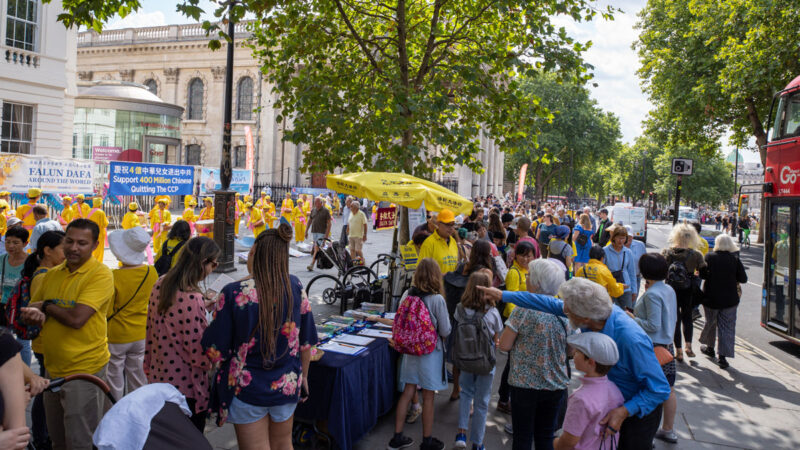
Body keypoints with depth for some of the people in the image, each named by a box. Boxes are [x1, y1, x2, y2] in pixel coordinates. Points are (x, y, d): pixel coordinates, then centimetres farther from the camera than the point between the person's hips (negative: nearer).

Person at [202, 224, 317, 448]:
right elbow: (306, 342, -1)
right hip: (287, 386, 3)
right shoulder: (295, 287, -9)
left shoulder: (234, 293, -19)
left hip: (248, 389, -3)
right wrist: (303, 376, 15)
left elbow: (215, 352, -15)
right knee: (283, 444, 24)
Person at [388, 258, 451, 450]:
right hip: (431, 351, -4)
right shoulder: (437, 299, -19)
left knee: (407, 392, 16)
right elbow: (445, 331, -14)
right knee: (428, 397, 9)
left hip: (410, 350, 4)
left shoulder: (407, 295, -6)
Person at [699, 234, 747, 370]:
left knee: (710, 322, 20)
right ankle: (723, 356, -2)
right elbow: (743, 279, -5)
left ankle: (709, 347, 36)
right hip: (730, 299, 0)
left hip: (711, 297, 0)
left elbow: (702, 274, -7)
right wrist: (731, 277, 12)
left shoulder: (709, 257, -8)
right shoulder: (735, 259, -7)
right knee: (727, 327, 4)